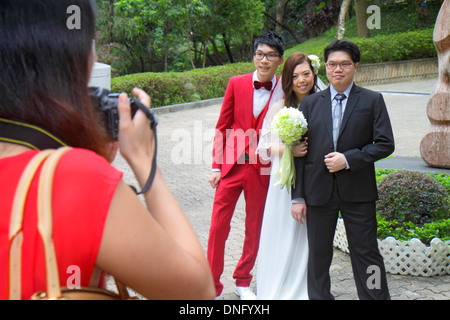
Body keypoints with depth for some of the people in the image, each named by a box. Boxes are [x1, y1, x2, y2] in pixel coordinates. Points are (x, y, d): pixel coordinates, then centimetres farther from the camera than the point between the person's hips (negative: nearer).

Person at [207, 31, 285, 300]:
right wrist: (216, 166, 2)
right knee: (218, 227, 2)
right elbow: (223, 127, 5)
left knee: (255, 228, 11)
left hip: (262, 169, 0)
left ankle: (243, 280, 31)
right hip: (232, 166, 1)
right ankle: (213, 286, 16)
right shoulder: (237, 84, 1)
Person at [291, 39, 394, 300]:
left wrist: (348, 159, -14)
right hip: (319, 191, 2)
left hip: (358, 191, -2)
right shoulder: (311, 103, 8)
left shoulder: (372, 100, 3)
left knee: (366, 254, 3)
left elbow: (385, 144, -3)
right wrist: (298, 197, 2)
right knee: (318, 255, 10)